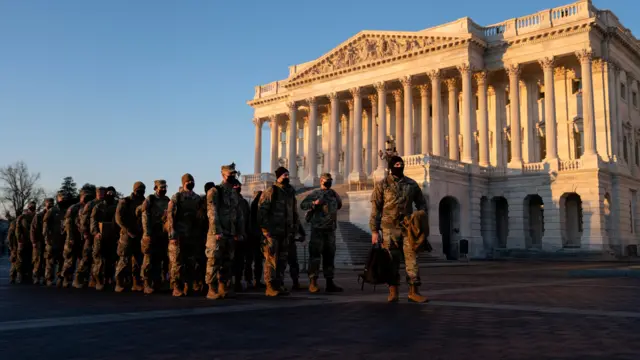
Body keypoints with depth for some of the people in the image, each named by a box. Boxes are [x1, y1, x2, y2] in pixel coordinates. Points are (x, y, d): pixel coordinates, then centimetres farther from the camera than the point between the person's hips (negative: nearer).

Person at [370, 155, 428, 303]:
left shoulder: (412, 184, 11)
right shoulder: (382, 184, 3)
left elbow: (421, 204, 17)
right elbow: (375, 209, 0)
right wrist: (374, 231, -5)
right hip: (389, 228, -2)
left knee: (412, 257, -4)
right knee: (392, 260, 2)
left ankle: (413, 291, 1)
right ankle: (393, 292, 11)